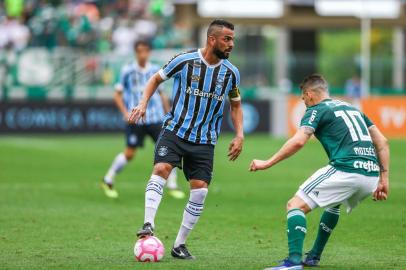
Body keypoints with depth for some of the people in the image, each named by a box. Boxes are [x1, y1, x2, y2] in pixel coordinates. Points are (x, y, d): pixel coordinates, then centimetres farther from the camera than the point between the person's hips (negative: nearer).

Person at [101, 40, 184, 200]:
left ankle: (172, 186, 7)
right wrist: (126, 113, -11)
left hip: (156, 119, 3)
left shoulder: (156, 71, 8)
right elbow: (117, 95, 2)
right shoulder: (127, 71, -2)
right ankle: (108, 181, 15)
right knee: (130, 153, -3)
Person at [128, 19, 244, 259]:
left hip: (205, 140, 3)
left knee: (200, 190, -4)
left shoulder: (231, 73, 1)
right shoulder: (185, 61, -8)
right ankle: (148, 225, -27)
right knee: (161, 169, -27)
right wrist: (143, 104, -5)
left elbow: (236, 105, 17)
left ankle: (180, 245, 8)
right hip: (175, 130, -3)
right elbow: (157, 79, 8)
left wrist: (239, 135, 4)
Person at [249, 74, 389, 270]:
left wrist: (267, 163, -6)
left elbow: (298, 141, -12)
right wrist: (384, 178, 22)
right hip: (371, 176, 8)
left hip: (345, 171, -8)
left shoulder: (317, 111, 6)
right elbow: (382, 142, 23)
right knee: (333, 203, 35)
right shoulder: (352, 108, 28)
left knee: (296, 205, -4)